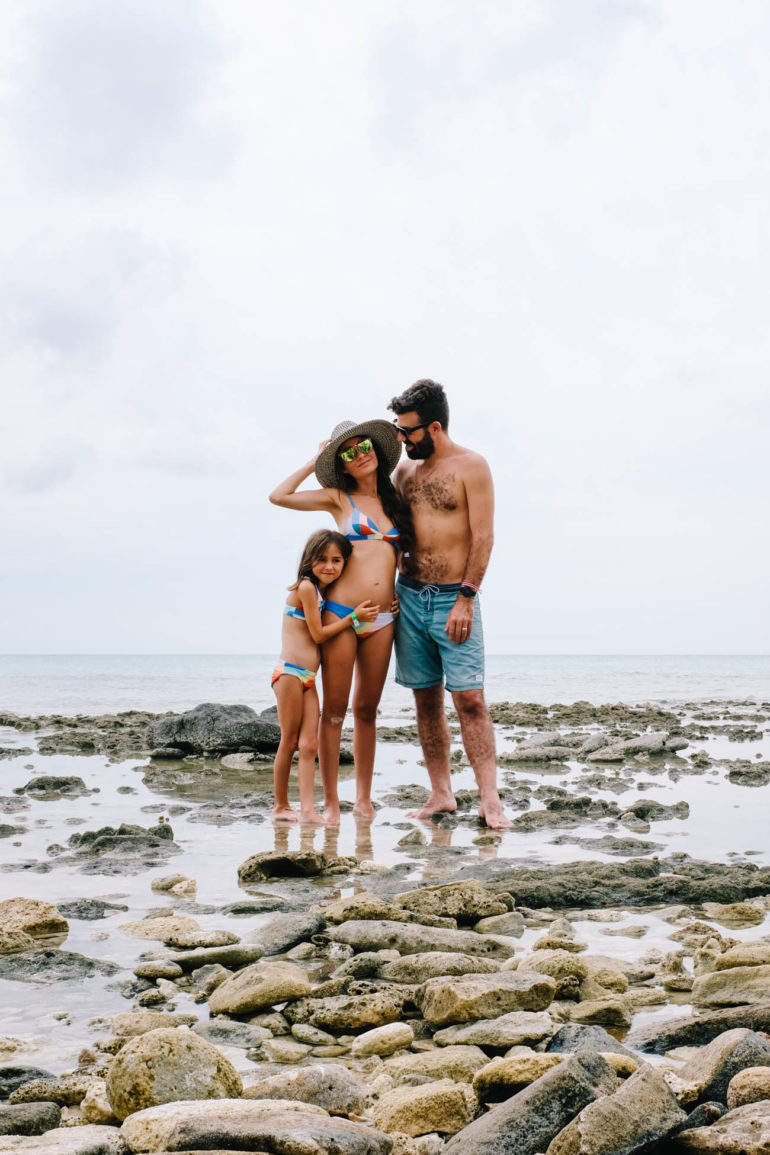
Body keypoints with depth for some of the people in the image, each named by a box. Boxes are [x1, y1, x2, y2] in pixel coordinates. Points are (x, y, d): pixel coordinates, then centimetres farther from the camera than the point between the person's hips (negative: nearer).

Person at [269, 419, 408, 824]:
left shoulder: (395, 500, 13)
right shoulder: (339, 498, 3)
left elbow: (402, 551, 23)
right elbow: (279, 496, -6)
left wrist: (401, 594, 8)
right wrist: (314, 460, 4)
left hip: (383, 619, 3)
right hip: (341, 612, -3)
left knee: (367, 709, 9)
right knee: (335, 709, -1)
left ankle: (364, 798, 16)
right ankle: (330, 802, 4)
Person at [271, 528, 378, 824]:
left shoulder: (324, 591, 15)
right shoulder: (306, 587, -10)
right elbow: (318, 634, -10)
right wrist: (354, 617, -5)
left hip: (309, 677, 8)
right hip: (290, 672, -8)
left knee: (309, 745, -2)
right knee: (289, 742, 1)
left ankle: (308, 809, -6)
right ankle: (280, 806, 11)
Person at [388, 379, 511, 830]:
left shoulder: (471, 466, -5)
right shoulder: (405, 470, 13)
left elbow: (483, 536, -10)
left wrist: (466, 598, -16)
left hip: (454, 598, -6)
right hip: (409, 595, 6)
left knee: (469, 698, -10)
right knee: (426, 700, 6)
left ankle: (490, 798, -9)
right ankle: (441, 794, 13)